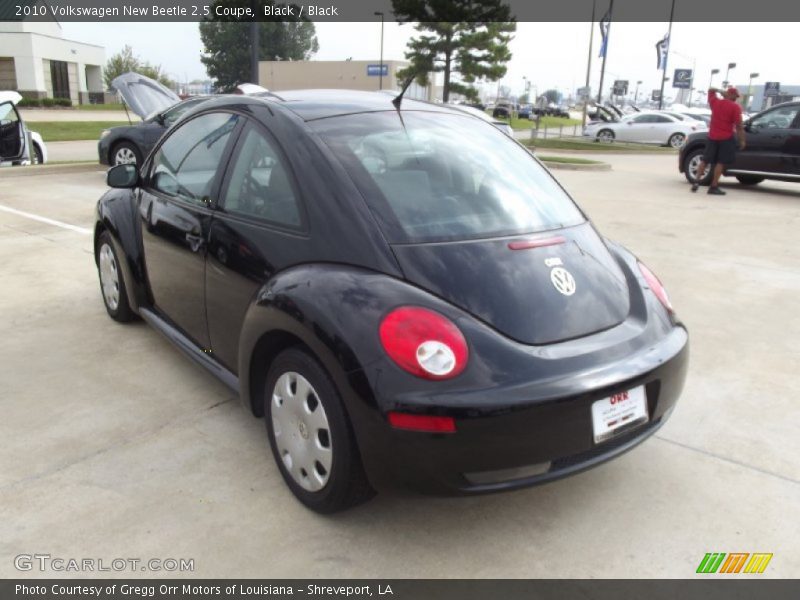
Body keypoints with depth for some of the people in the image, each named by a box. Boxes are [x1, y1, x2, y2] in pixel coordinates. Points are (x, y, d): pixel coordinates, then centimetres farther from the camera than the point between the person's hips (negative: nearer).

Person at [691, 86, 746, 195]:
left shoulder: (715, 102, 3)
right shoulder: (735, 107, -9)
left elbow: (711, 90, 23)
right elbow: (738, 125, -11)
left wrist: (721, 91, 12)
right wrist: (742, 140, -5)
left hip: (712, 136, 4)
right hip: (726, 138, -4)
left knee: (705, 160, 13)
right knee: (720, 162, -1)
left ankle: (696, 181, 3)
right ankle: (714, 187, -3)